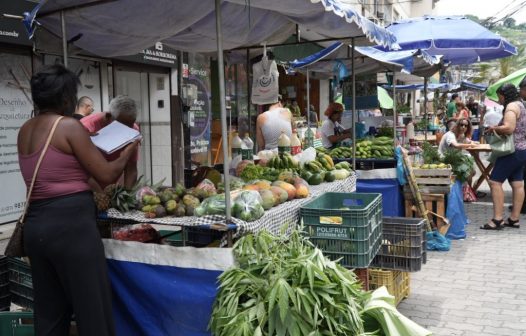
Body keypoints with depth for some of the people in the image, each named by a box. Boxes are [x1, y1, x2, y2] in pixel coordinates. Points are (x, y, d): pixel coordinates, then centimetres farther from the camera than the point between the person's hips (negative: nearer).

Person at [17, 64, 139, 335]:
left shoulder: (24, 131, 13)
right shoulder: (68, 126, -9)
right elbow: (106, 175, -7)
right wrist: (128, 151, 10)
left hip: (35, 224, 9)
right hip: (70, 223, -8)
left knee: (48, 313, 16)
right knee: (93, 311, 1)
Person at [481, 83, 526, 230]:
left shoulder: (511, 106, -13)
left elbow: (508, 128, -27)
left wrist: (493, 128, -11)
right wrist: (498, 127, 13)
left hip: (513, 151, -10)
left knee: (495, 181, -10)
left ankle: (497, 219, -11)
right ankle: (514, 218, 13)